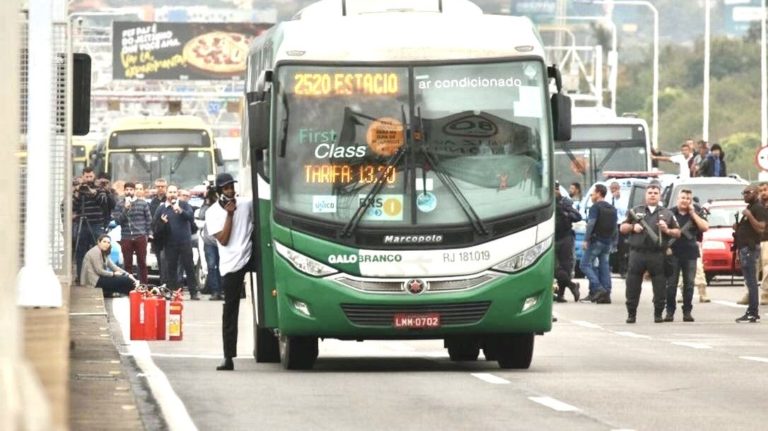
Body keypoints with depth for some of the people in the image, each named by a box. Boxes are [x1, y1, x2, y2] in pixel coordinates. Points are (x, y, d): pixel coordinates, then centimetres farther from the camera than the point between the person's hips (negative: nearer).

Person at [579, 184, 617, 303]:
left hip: (596, 240, -7)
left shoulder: (595, 207, -8)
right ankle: (606, 294, 3)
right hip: (607, 242, 7)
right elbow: (615, 227, 18)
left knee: (585, 264, -4)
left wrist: (586, 240, -18)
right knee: (604, 266, 8)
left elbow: (591, 224, -17)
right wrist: (612, 242, 21)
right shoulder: (612, 209, 16)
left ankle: (598, 289, -18)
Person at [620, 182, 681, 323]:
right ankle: (631, 314, 8)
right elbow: (622, 228, 14)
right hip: (637, 253, 0)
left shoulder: (666, 214, 13)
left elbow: (678, 233, 12)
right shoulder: (635, 211, 14)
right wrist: (633, 227, -5)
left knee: (659, 286, -1)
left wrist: (667, 231, -8)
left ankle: (658, 314, 7)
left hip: (657, 256, 0)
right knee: (633, 285, 1)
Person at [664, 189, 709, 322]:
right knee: (671, 284, -2)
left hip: (690, 253, 1)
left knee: (689, 284, 1)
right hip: (673, 253, -1)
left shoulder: (695, 214, 9)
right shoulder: (670, 213, 4)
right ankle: (670, 311, 2)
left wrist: (693, 213, -6)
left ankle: (687, 311, 7)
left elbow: (705, 227, -6)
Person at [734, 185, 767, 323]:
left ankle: (753, 313, -16)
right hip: (744, 247, 10)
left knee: (751, 281, -13)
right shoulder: (749, 208, 22)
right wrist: (738, 227, 14)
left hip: (750, 248, -10)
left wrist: (749, 216, -27)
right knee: (750, 281, 9)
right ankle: (751, 312, 11)